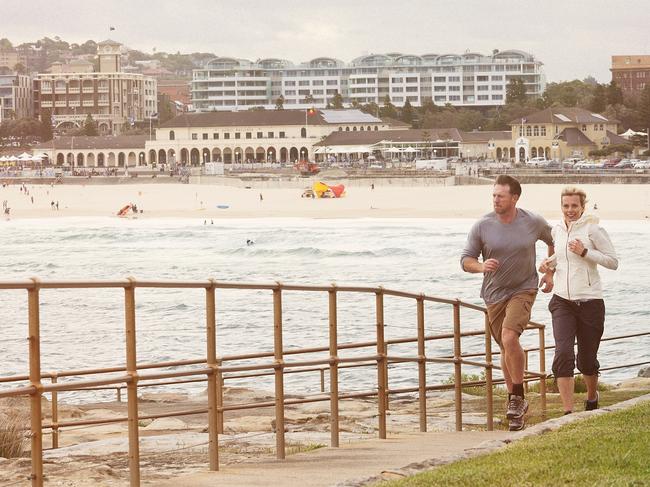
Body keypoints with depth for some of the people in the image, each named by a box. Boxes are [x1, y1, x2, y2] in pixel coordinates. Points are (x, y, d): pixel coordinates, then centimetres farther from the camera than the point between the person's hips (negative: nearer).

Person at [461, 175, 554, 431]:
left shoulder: (533, 223, -7)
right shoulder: (482, 226, -8)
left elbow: (553, 241, 14)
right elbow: (465, 259, -3)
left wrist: (550, 273, 9)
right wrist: (481, 266, -24)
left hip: (523, 290, -3)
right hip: (494, 294, 3)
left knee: (509, 338, -24)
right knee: (506, 348, 11)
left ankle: (518, 396, -11)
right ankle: (515, 400, 27)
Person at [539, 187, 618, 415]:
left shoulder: (592, 229, -8)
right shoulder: (557, 230, 8)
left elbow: (613, 261, -8)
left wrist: (585, 252, -17)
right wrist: (550, 263, 7)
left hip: (589, 301, -3)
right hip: (562, 301, 3)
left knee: (587, 359, 9)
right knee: (563, 354, -16)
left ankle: (592, 398, 40)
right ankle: (568, 412, -17)